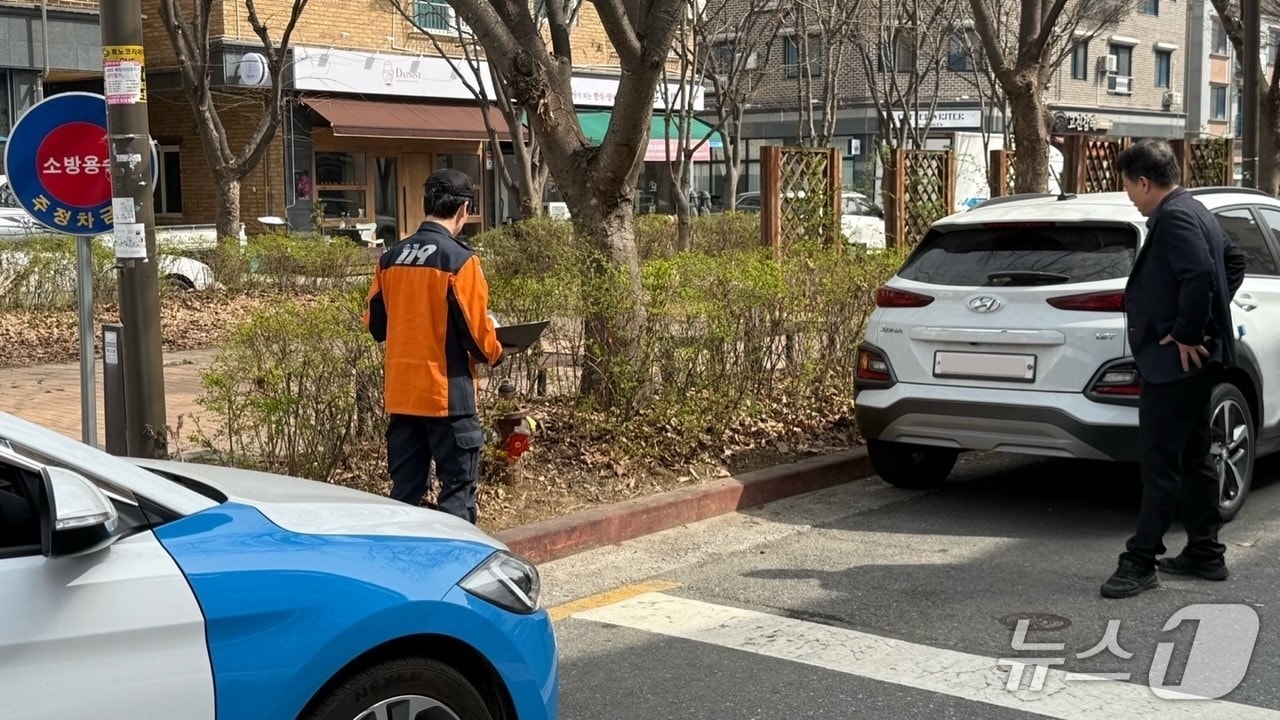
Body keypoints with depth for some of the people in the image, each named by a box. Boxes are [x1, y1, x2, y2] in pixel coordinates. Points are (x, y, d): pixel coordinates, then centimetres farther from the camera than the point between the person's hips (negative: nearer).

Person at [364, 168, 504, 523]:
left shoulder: (391, 258, 6)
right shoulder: (459, 259, -12)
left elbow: (376, 325, 12)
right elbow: (476, 331, -12)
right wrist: (494, 353, 8)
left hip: (400, 394, 6)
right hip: (447, 394, -6)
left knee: (404, 492, 12)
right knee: (457, 490, 1)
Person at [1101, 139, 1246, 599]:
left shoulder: (1173, 218, -17)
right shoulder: (1192, 212, 15)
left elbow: (1200, 276, -30)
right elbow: (1233, 261, 27)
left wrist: (1186, 336, -21)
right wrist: (1213, 311, 20)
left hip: (1176, 360, -11)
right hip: (1197, 358, 11)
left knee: (1160, 462, -7)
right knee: (1191, 458, 16)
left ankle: (1140, 561, -3)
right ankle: (1205, 553, 24)